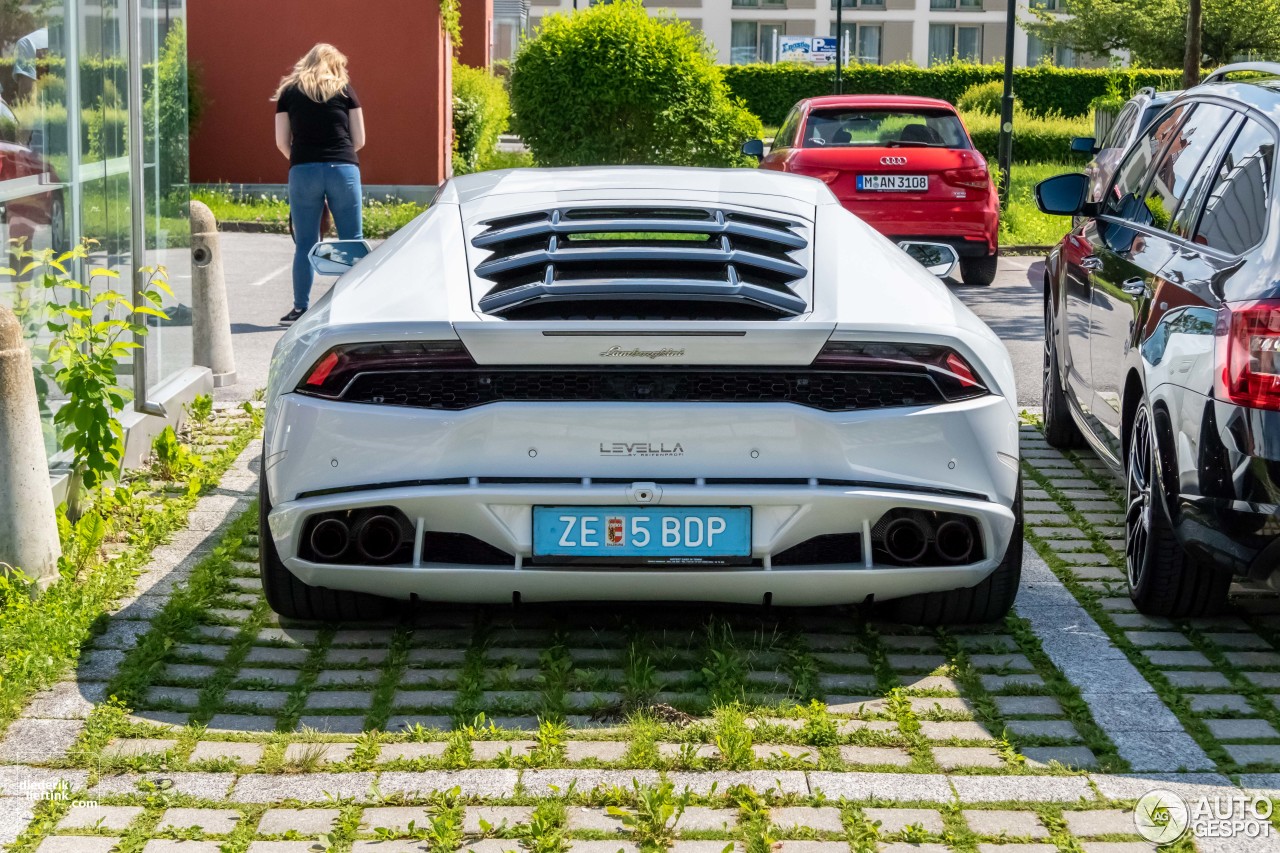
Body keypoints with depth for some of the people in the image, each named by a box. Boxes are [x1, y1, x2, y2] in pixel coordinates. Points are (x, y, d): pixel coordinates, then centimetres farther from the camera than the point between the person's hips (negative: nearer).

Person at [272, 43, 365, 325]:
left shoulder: (289, 92, 10)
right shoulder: (344, 90, 8)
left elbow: (282, 141, 8)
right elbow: (359, 139, 7)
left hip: (302, 172, 1)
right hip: (343, 170, -1)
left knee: (305, 243, 6)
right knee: (352, 241, 5)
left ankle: (301, 309, 6)